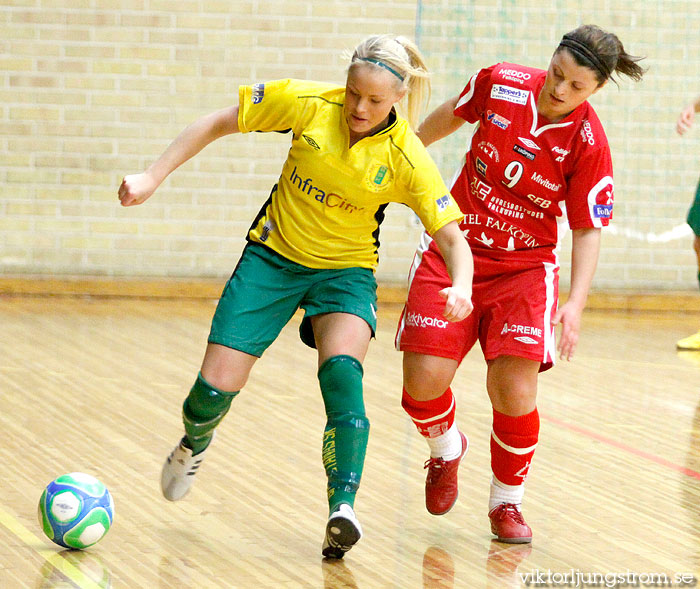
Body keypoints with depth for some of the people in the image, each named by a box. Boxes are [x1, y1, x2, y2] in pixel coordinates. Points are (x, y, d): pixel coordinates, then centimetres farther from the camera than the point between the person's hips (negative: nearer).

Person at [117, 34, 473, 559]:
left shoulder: (407, 160, -18)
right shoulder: (308, 104, -16)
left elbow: (453, 239, -16)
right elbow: (218, 124, -5)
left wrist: (461, 286, -38)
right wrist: (153, 177, -9)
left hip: (346, 270, -1)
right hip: (274, 255, 1)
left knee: (342, 370, -31)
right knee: (217, 387, -5)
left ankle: (342, 508, -37)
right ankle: (193, 447, 32)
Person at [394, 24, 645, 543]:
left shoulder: (588, 144, -16)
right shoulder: (500, 83, -10)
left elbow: (588, 229, -8)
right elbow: (455, 114, 13)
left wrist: (576, 303, -20)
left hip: (524, 267, -2)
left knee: (514, 390, -17)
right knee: (424, 378, -12)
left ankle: (507, 503, 10)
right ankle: (446, 449, 25)